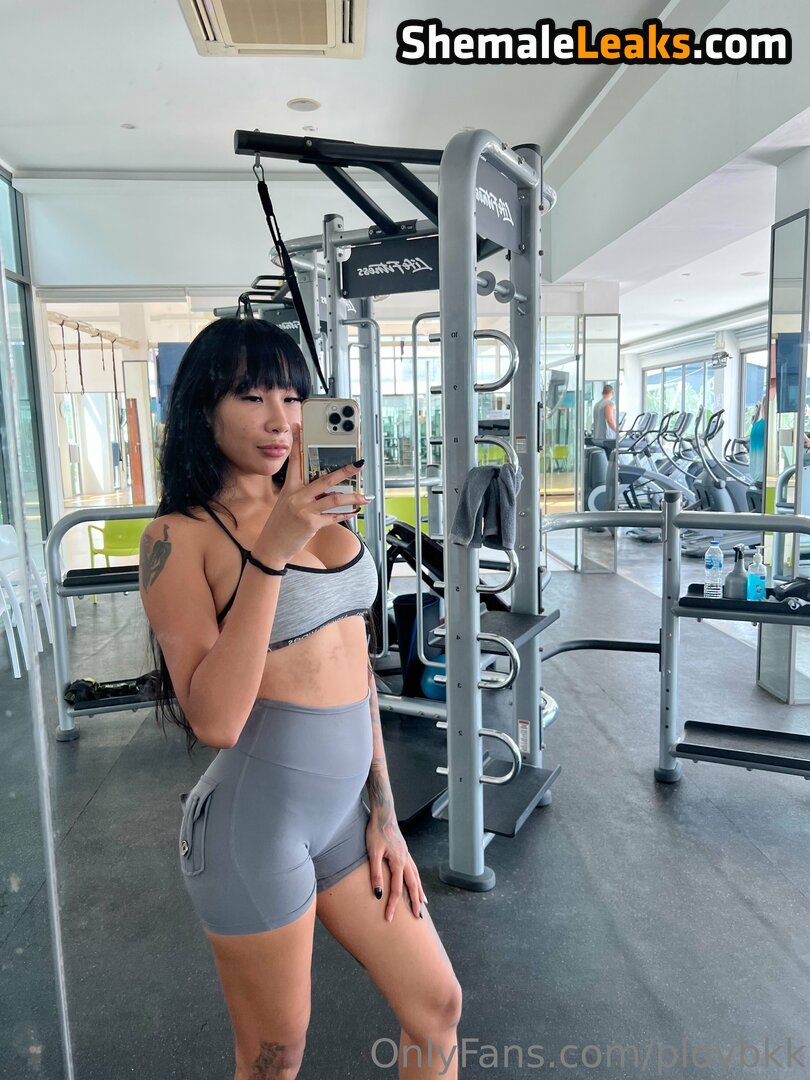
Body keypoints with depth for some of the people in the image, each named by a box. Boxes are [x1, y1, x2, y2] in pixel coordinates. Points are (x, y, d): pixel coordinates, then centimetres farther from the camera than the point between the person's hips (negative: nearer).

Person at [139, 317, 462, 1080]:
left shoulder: (316, 507, 7)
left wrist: (383, 814, 11)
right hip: (256, 820, -6)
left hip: (347, 808, 6)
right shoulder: (182, 535, -12)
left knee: (436, 1007, 18)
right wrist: (269, 553, -28)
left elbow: (351, 666, 10)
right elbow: (215, 719, -22)